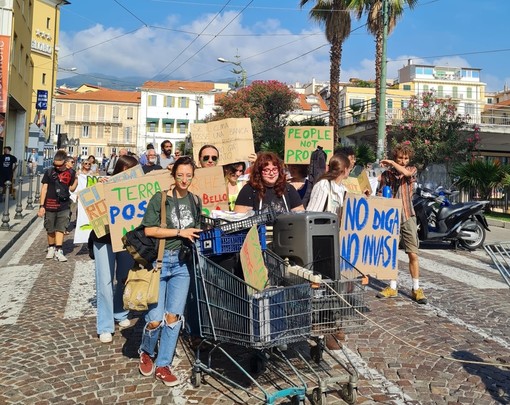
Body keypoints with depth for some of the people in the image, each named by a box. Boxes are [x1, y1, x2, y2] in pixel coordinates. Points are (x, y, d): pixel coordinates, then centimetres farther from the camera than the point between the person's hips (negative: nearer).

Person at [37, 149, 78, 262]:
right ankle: (51, 248, 29)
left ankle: (58, 251, -3)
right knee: (50, 229, 11)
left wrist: (76, 179, -10)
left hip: (64, 206, 0)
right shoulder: (49, 171, -2)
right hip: (50, 205, 0)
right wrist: (41, 205, -5)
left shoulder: (70, 173, 1)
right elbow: (44, 188, -1)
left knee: (61, 228, -4)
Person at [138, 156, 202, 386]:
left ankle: (163, 365, 17)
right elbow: (149, 230, -12)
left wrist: (199, 235, 0)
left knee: (174, 317, 2)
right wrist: (179, 232, -15)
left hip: (182, 263, 4)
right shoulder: (160, 199, -5)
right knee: (155, 319, -4)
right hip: (159, 261, -4)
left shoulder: (195, 201, 9)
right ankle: (146, 352, 27)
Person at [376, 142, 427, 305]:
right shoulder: (386, 174, 8)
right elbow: (380, 195, 10)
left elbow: (405, 173, -18)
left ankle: (416, 289, 6)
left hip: (407, 217, -1)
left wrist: (391, 163, -8)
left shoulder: (412, 170, 6)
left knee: (413, 254, -3)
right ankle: (392, 288, 18)